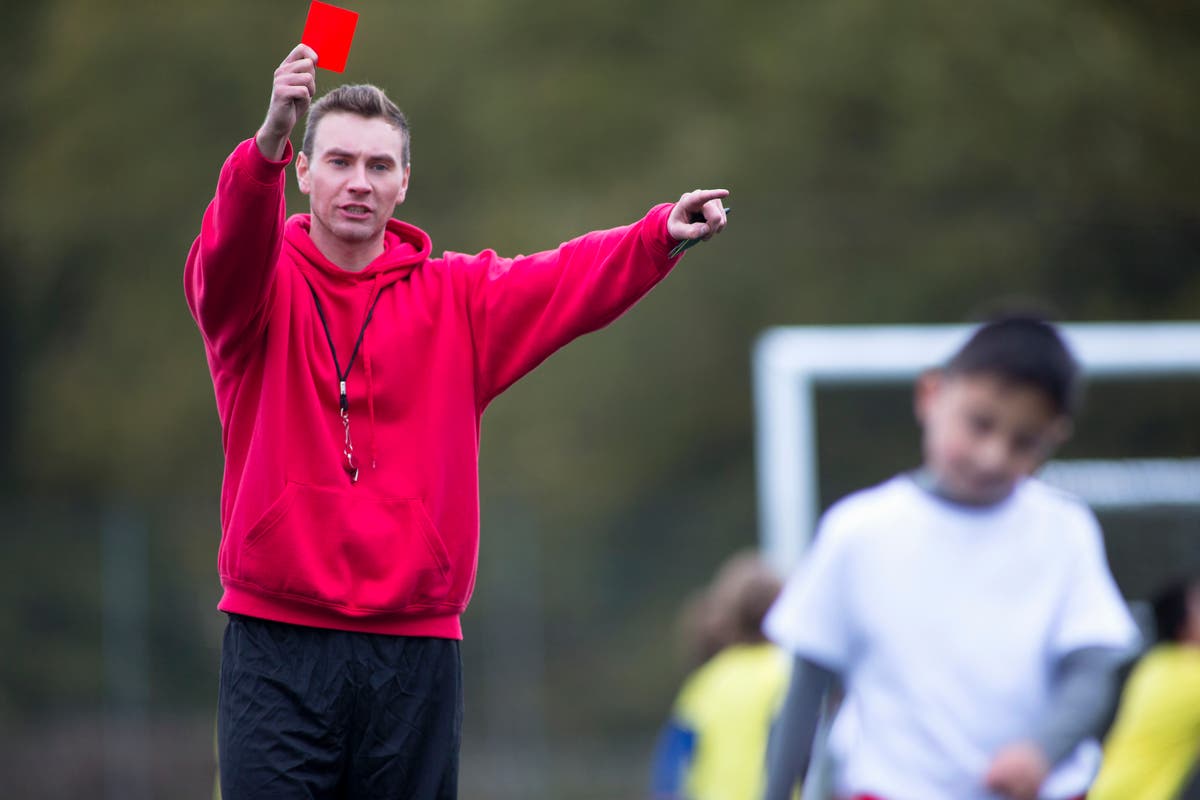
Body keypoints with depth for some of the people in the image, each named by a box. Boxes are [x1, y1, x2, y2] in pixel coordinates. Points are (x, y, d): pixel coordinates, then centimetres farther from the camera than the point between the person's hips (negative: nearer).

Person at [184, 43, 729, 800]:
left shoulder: (454, 297, 10)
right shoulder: (262, 289, 3)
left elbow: (569, 280, -5)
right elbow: (231, 250, -20)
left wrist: (661, 234, -25)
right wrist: (270, 139, -40)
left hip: (416, 650, 2)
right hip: (278, 645, -2)